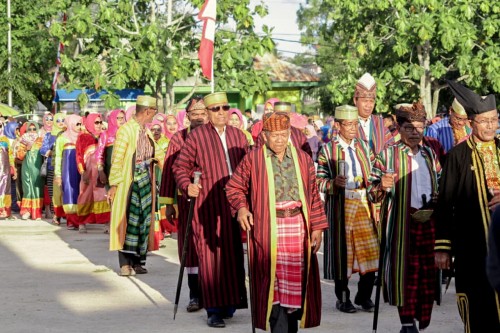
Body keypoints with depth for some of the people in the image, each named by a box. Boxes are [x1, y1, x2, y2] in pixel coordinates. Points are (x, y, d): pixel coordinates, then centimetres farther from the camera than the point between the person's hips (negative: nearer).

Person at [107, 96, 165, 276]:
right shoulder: (125, 130, -11)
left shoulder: (146, 131, 11)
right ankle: (125, 263, -2)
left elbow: (158, 154, 15)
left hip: (145, 182, 7)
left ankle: (137, 261, 13)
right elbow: (117, 159, -13)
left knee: (143, 220, 7)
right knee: (128, 221, -5)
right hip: (129, 183, -7)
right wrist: (113, 185, -15)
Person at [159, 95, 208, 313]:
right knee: (190, 248, 4)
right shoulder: (178, 139, 4)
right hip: (187, 202, 1)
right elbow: (170, 171, 6)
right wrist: (168, 204, 4)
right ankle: (195, 295, 11)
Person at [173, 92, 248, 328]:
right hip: (208, 204, -4)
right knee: (211, 255, -5)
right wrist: (187, 186, -14)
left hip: (234, 203, 4)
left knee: (233, 253, 5)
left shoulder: (238, 136, 13)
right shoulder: (196, 136, 1)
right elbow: (180, 166, 3)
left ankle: (229, 303, 16)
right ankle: (214, 310, -1)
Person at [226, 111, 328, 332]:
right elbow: (234, 187, 8)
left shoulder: (303, 159, 10)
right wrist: (241, 207, -11)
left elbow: (314, 195, 10)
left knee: (296, 281, 3)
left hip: (298, 229, 3)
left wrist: (317, 227, 5)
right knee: (274, 280, -3)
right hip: (268, 229, -3)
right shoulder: (253, 159, 2)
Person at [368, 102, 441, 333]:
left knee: (427, 272, 4)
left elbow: (440, 188, 24)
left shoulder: (429, 155, 15)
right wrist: (381, 187, -24)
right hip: (401, 224, -4)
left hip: (428, 223, 4)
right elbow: (372, 194, -2)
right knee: (404, 271, -3)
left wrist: (435, 207, 4)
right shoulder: (387, 154, 1)